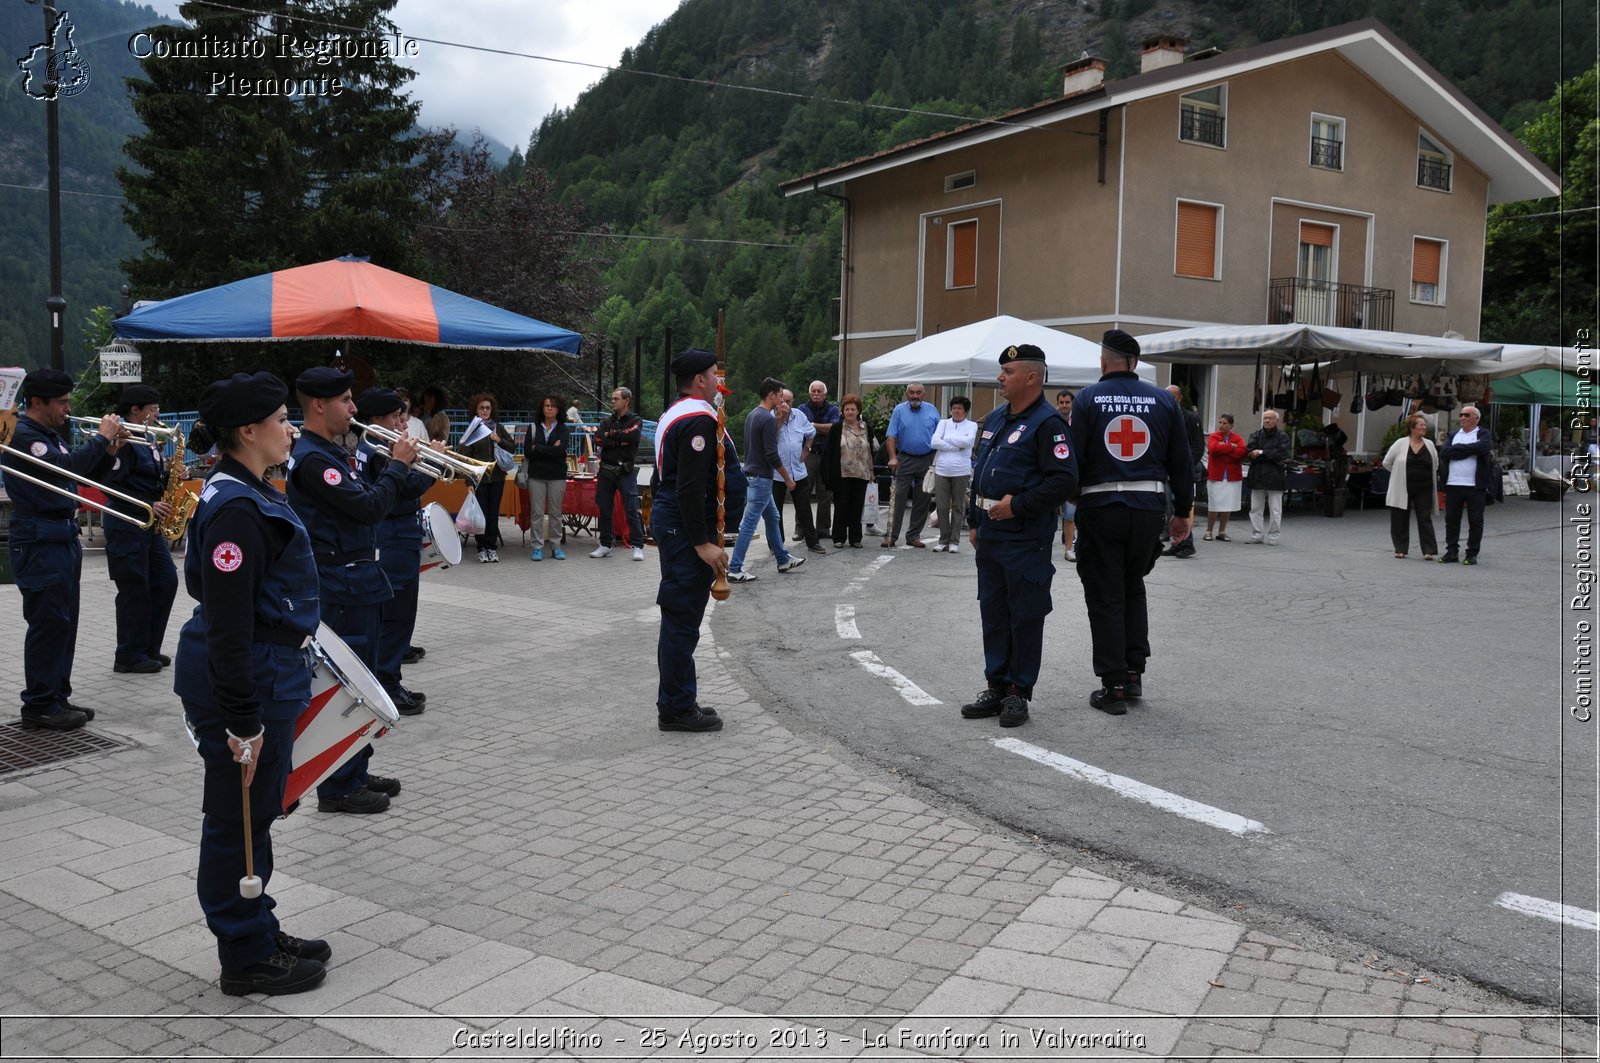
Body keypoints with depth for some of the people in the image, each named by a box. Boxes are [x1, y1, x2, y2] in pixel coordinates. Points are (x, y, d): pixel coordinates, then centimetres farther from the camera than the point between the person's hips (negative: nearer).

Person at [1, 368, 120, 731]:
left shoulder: (52, 435, 17)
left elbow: (84, 472, 21)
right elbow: (65, 467, -26)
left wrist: (108, 452, 3)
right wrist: (101, 437, -16)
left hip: (63, 538, 10)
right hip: (39, 542, -10)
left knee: (64, 623, 13)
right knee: (48, 624, -7)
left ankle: (58, 697, 21)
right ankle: (38, 706, -1)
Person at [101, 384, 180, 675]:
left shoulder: (149, 441, 14)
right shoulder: (123, 442, -13)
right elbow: (112, 486, -19)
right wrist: (149, 505, -22)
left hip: (151, 526, 9)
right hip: (127, 527, -9)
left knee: (166, 581, 9)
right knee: (134, 591, -4)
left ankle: (149, 649, 18)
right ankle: (129, 657, 6)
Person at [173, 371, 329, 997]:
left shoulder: (253, 495, 11)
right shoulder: (234, 510, -22)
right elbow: (227, 625, -24)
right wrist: (243, 720, -23)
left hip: (270, 678, 10)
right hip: (247, 684, -10)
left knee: (253, 816, 20)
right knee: (239, 821, 4)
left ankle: (260, 933, 34)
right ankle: (247, 959, 18)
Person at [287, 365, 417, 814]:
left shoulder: (328, 452, 14)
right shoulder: (311, 458, -19)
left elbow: (365, 501, 17)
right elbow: (369, 508, -24)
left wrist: (392, 464, 5)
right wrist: (399, 464, -12)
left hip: (357, 580, 11)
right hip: (343, 585, -11)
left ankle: (355, 772, 28)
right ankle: (337, 788, 7)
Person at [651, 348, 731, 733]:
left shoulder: (673, 414, 16)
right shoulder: (699, 419, -17)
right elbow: (691, 488, -24)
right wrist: (702, 542, -23)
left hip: (668, 518, 11)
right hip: (685, 527, -11)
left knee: (679, 618, 15)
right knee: (683, 618, -4)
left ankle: (677, 702, 24)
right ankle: (677, 708, 3)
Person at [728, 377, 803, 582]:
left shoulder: (752, 415, 11)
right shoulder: (768, 419, -18)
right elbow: (772, 455, -21)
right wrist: (787, 478, -11)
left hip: (752, 475, 10)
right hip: (761, 478, -10)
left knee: (772, 517, 19)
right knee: (749, 524, -7)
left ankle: (783, 560, 28)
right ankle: (734, 569, -5)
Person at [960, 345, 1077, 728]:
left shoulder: (1047, 423, -12)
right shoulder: (995, 419, 15)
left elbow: (1065, 479, -20)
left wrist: (1018, 504, -19)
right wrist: (974, 520, 19)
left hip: (1025, 538, -9)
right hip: (990, 534, 9)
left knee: (1024, 616, 0)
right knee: (992, 612, 13)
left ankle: (1019, 692, 9)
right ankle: (996, 687, 23)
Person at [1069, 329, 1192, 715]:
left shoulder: (1088, 399, -4)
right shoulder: (1163, 400, 5)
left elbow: (1073, 459, -9)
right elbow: (1181, 462, 7)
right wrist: (1183, 511, 15)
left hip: (1100, 507, -3)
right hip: (1150, 507, 3)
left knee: (1104, 597, 5)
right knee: (1133, 588, 21)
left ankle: (1114, 686, 6)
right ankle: (1133, 673, 19)